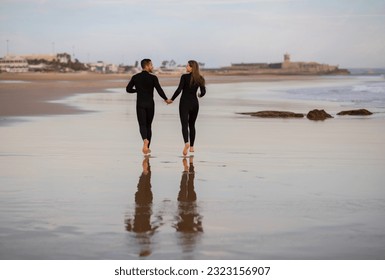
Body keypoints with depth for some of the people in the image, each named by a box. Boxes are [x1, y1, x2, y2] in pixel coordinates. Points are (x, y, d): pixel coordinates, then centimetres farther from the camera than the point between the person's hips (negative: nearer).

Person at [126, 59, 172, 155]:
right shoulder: (153, 78, -8)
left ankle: (145, 140, -32)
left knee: (142, 125, -2)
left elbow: (128, 89, 3)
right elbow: (159, 90, -12)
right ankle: (147, 147, 15)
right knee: (148, 125, 13)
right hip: (150, 104, 0)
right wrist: (166, 99, 3)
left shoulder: (135, 77, 0)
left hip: (140, 104, 0)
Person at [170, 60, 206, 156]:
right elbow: (203, 92, -1)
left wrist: (171, 99, -4)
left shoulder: (184, 77, -10)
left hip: (185, 102, -4)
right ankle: (191, 146, 20)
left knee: (184, 124, -9)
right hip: (194, 103, 4)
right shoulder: (199, 78, 2)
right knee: (192, 125, 17)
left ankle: (186, 143, -32)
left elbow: (179, 90, -15)